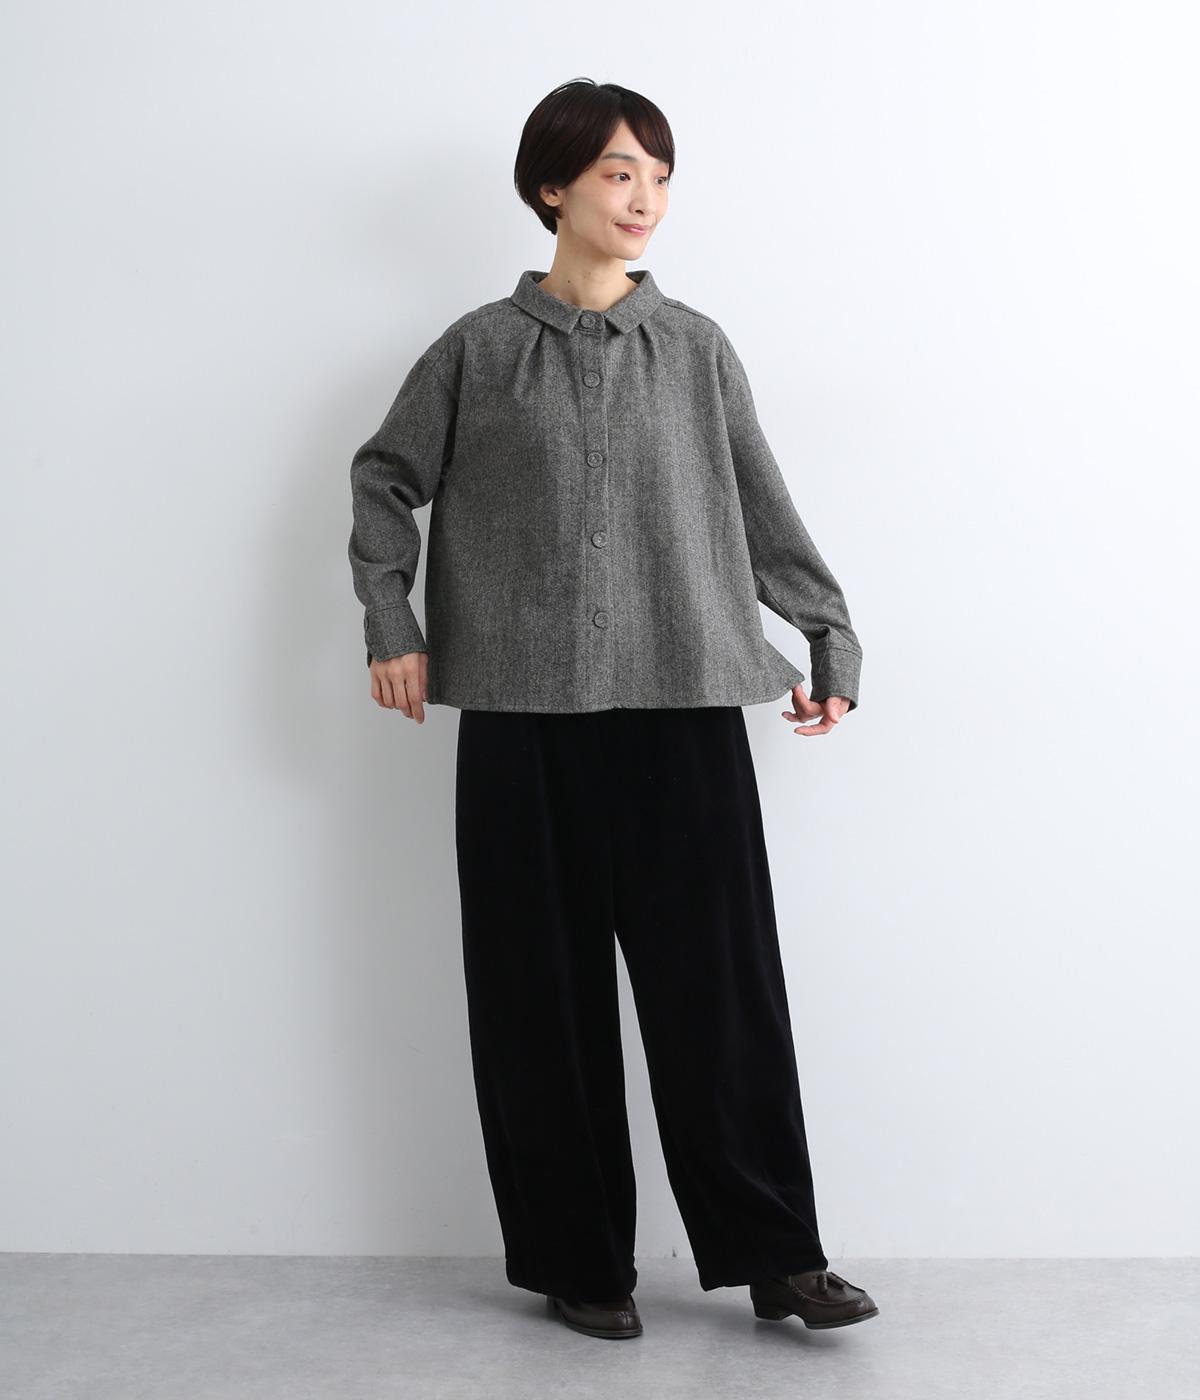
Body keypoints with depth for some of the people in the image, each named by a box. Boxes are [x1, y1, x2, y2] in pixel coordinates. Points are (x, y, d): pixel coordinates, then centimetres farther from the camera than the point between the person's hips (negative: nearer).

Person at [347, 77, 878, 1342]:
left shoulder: (696, 349, 9)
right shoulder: (479, 349, 5)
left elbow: (761, 508, 13)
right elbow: (384, 480, 13)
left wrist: (830, 639, 13)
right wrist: (391, 628, 4)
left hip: (684, 713, 1)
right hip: (523, 720, 0)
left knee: (720, 984, 0)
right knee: (544, 994, 4)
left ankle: (772, 1253, 11)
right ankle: (576, 1260, 18)